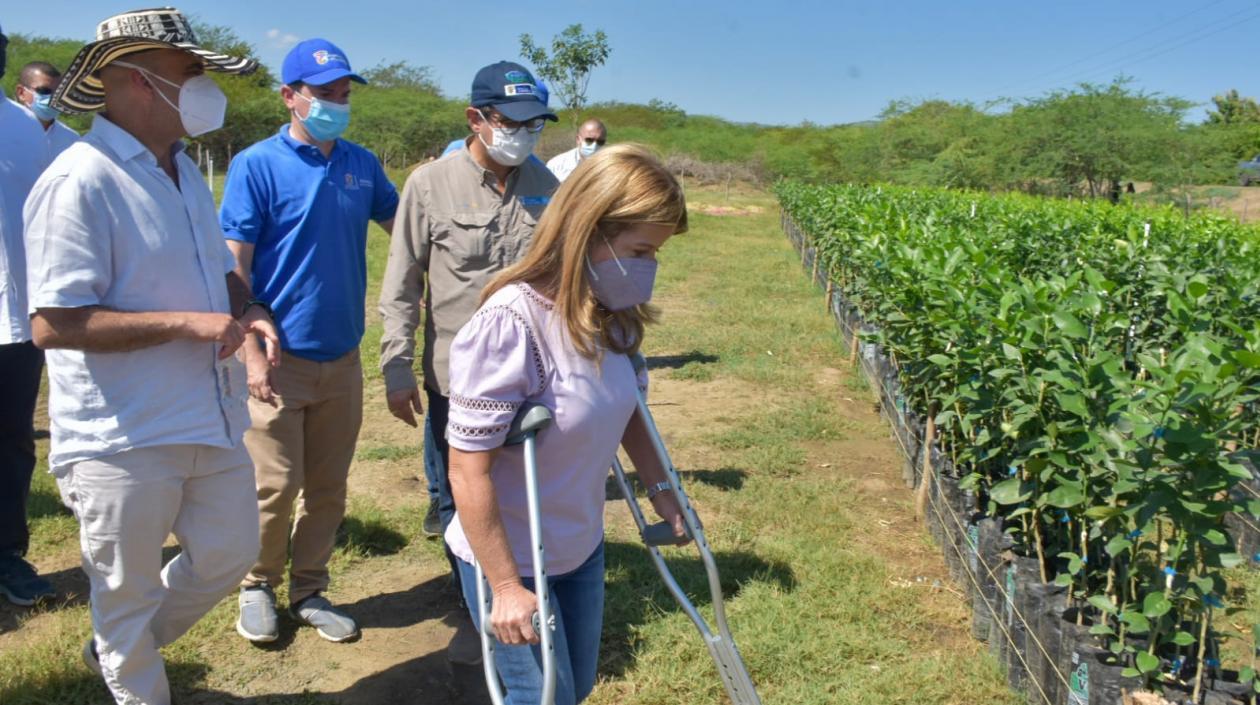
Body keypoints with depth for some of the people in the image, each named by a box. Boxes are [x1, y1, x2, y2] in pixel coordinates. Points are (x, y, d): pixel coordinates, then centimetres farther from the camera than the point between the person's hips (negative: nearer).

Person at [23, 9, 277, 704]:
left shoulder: (184, 170, 11)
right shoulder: (77, 182, -18)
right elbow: (52, 324, -22)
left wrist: (246, 309, 0)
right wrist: (186, 322, -23)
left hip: (211, 421, 8)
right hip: (122, 437, -8)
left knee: (230, 551, 20)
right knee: (128, 592, 12)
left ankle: (120, 648, 44)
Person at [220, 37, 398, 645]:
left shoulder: (362, 164, 6)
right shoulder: (257, 165, -7)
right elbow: (234, 265, -9)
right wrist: (253, 354, -15)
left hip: (342, 356, 5)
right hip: (280, 359, -4)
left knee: (328, 486, 12)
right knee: (276, 485, 3)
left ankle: (309, 591, 28)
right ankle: (258, 586, 27)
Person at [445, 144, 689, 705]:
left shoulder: (611, 315, -7)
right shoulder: (510, 325, -29)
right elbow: (469, 470, -24)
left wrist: (658, 487, 8)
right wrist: (506, 586, -20)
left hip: (582, 549, 7)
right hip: (510, 558, -7)